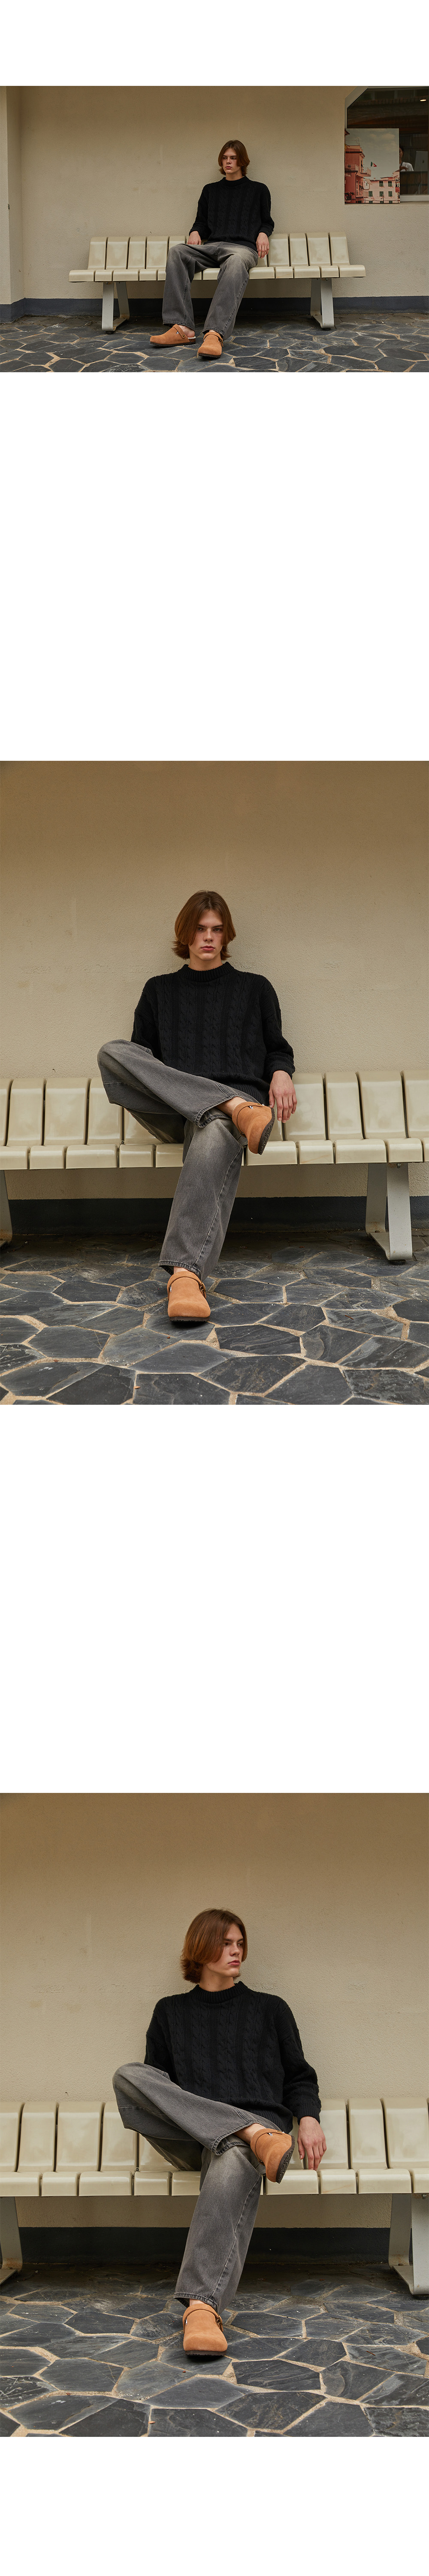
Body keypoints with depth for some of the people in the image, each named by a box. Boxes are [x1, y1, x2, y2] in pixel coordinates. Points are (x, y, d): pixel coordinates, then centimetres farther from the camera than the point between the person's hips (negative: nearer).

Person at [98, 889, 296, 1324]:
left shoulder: (255, 989, 26)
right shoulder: (160, 990, 27)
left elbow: (277, 1048, 25)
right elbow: (141, 1054, 22)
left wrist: (281, 1072, -1)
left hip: (240, 1093, -2)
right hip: (172, 1112, 2)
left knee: (215, 1138, -43)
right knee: (112, 1051, -30)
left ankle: (186, 1272, -62)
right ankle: (238, 1110, -39)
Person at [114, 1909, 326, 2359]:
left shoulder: (270, 2009, 23)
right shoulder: (171, 2012, 24)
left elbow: (298, 2076, 21)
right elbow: (156, 2080, 20)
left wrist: (309, 2117, -1)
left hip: (260, 2118, -2)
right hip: (190, 2139, 2)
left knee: (233, 2163, -41)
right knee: (128, 2076, -28)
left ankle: (202, 2305, -58)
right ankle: (257, 2136, -36)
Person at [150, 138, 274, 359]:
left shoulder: (258, 190, 22)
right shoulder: (211, 191, 29)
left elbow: (267, 222, 24)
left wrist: (263, 233, 2)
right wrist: (196, 232, 8)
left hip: (244, 247, -4)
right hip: (212, 246, 4)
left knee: (236, 261, -44)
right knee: (177, 251, -30)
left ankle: (215, 334, -63)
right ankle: (181, 328, -43)